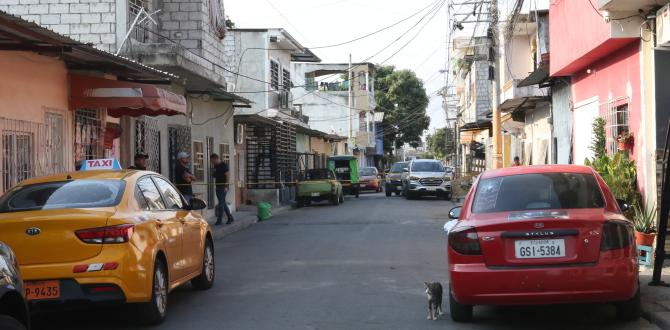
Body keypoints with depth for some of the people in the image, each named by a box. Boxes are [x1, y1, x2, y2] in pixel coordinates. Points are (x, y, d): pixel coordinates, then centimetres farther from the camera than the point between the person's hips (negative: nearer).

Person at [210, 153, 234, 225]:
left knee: (221, 203, -8)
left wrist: (226, 186, -20)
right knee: (223, 203, 11)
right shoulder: (215, 166, 14)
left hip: (223, 187, -8)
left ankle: (219, 220, -6)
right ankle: (230, 218, 20)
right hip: (218, 187, 8)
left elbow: (227, 176, -13)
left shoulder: (224, 165, -10)